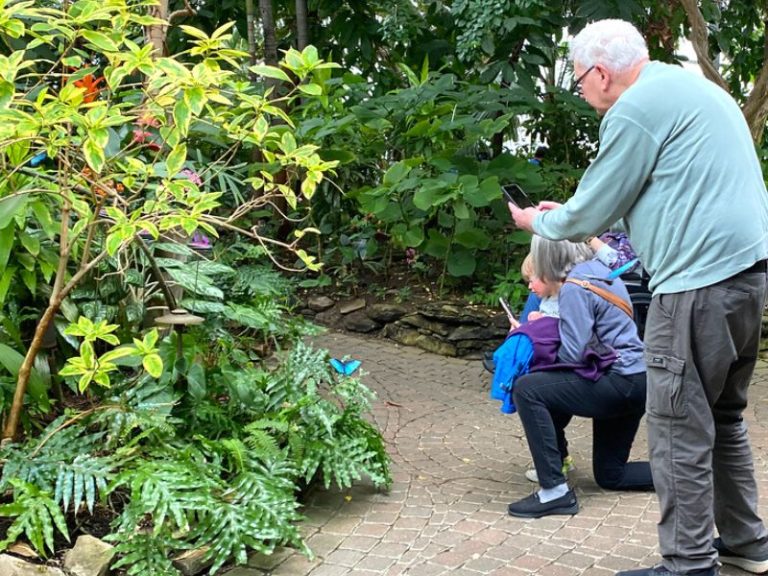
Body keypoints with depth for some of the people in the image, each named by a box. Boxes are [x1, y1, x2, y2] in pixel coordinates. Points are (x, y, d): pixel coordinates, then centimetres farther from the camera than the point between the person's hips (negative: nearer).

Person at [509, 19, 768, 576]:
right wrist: (568, 211, 27)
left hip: (699, 283, -10)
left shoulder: (634, 110, -12)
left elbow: (589, 216, -5)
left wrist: (538, 222, 14)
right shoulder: (688, 86, 19)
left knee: (680, 430, -2)